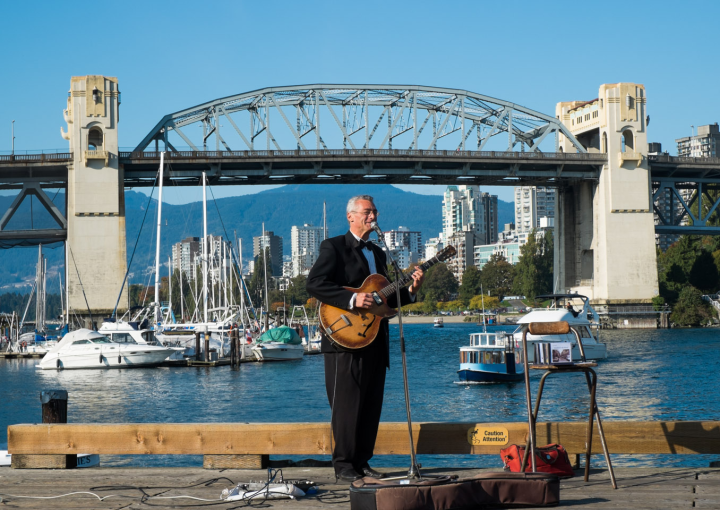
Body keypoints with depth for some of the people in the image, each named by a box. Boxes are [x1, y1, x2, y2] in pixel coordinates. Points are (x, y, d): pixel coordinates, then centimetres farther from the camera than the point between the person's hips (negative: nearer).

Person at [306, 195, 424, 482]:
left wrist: (410, 291, 5)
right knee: (347, 405, -5)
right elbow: (314, 285, -15)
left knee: (371, 405, 8)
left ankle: (362, 462, 16)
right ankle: (344, 465, 2)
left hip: (374, 341, 7)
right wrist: (352, 299, -23)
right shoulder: (334, 247, -2)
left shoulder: (378, 254, 21)